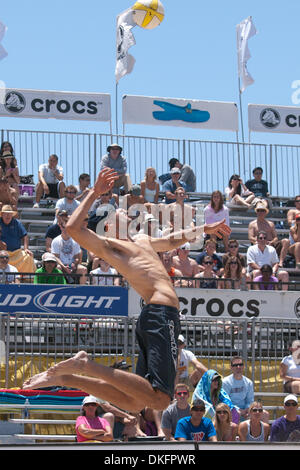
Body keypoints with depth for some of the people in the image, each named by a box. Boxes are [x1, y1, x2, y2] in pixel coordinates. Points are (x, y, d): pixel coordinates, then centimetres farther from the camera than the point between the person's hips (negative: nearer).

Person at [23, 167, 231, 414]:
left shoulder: (142, 241, 31)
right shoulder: (108, 245, 3)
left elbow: (172, 240, 51)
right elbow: (73, 227, -14)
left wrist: (204, 229, 56)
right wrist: (94, 193, -7)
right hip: (162, 313, -9)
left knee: (133, 402, 3)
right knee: (159, 400, -23)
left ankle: (64, 376, 2)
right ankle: (87, 364, -19)